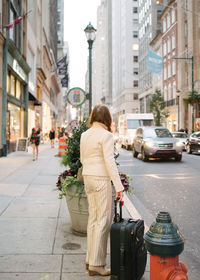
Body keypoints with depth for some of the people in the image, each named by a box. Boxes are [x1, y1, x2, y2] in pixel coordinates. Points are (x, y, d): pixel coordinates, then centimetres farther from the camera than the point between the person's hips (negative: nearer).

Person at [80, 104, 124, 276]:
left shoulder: (85, 135, 10)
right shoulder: (106, 135, -13)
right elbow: (110, 162, -18)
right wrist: (119, 186, -17)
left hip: (87, 178, 8)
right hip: (101, 180, -8)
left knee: (93, 218, 15)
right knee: (103, 221, -1)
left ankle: (90, 259, 23)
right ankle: (96, 264, 5)